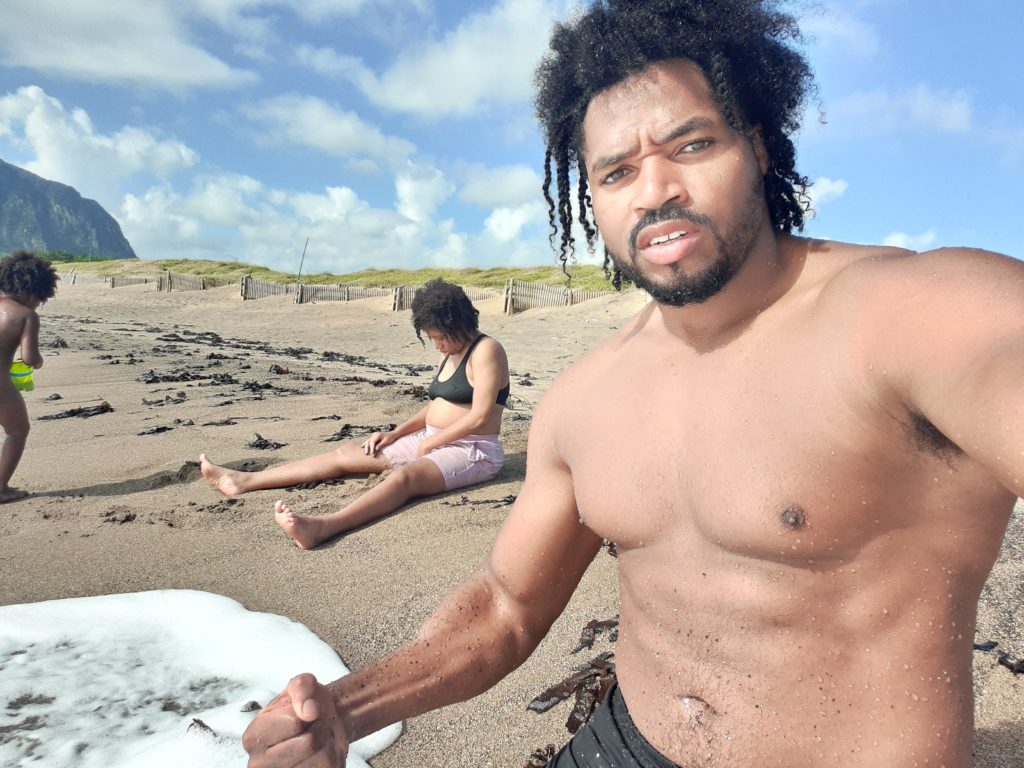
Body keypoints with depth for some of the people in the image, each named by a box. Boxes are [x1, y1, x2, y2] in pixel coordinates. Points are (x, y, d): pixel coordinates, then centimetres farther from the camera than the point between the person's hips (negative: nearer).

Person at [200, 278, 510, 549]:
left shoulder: (486, 350, -13)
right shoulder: (450, 354, 15)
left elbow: (480, 416, -20)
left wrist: (429, 443, -12)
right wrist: (395, 434, 5)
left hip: (473, 452, -9)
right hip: (432, 442, 9)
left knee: (406, 475, -38)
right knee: (346, 453, -2)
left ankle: (323, 527, -62)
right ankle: (244, 481, -5)